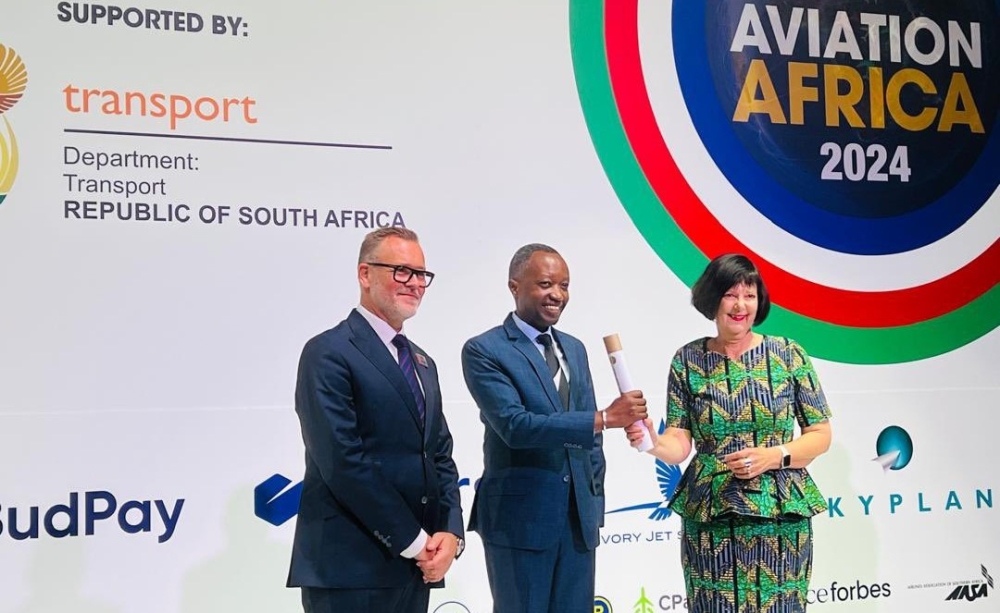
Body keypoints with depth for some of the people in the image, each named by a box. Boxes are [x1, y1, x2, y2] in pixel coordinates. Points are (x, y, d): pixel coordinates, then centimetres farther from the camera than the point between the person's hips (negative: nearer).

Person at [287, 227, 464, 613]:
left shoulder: (422, 363, 17)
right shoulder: (328, 353, -9)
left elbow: (440, 457, 14)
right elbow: (343, 463, -17)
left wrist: (451, 532, -4)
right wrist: (415, 540, -14)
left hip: (416, 567, 7)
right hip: (350, 568, -7)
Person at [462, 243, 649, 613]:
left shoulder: (574, 349, 14)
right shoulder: (484, 351, -8)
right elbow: (514, 425, -20)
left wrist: (594, 503, 13)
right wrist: (605, 418, -24)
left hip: (579, 516, 6)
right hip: (519, 518, -6)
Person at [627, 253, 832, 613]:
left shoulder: (788, 355, 0)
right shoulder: (688, 360, 3)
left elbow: (820, 434, 3)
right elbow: (680, 443, -1)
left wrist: (774, 456, -13)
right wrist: (653, 443, -22)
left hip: (779, 514, 0)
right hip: (709, 517, 1)